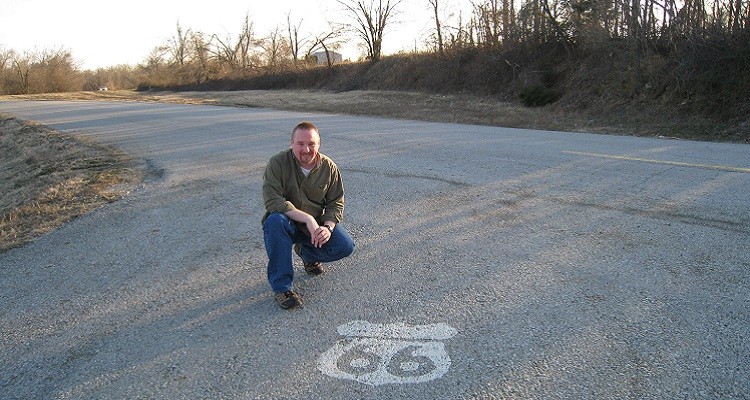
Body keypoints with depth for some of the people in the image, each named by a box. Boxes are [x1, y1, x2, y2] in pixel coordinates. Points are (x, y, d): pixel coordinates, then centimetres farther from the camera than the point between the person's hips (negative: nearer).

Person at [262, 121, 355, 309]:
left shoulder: (329, 167, -5)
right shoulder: (278, 163, -16)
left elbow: (336, 204, 0)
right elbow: (273, 201, -25)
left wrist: (327, 227, -20)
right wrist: (308, 219, -30)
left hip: (318, 225, 3)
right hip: (288, 224, -3)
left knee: (346, 247, -18)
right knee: (275, 220, -37)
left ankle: (307, 252, 16)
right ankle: (281, 286, -25)